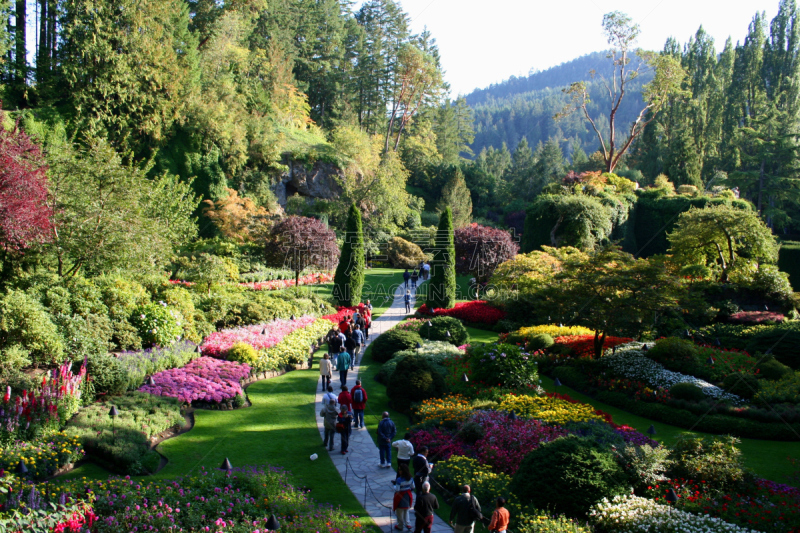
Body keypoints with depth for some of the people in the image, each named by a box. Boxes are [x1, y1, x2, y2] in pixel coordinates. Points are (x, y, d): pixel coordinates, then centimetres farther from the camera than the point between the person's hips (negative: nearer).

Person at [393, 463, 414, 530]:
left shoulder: (399, 480, -28)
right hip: (408, 496, 6)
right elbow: (413, 487, 2)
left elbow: (397, 490, -25)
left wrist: (394, 485, -6)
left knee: (399, 512, 15)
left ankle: (400, 525, 28)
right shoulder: (410, 478, -8)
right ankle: (407, 524, 28)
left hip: (400, 497, -6)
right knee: (406, 511, 26)